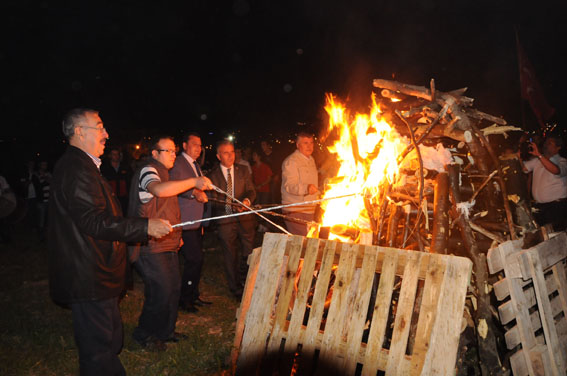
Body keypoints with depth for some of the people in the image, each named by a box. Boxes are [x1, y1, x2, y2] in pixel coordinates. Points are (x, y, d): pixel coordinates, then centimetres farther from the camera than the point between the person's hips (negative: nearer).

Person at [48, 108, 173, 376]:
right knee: (99, 347, 0)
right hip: (89, 278, -11)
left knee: (109, 341, 20)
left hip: (93, 276, 11)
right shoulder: (77, 168, -19)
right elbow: (93, 221, -26)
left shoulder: (81, 166, 16)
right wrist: (145, 226, -23)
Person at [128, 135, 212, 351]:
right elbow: (158, 189, -37)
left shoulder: (163, 172, 20)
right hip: (151, 246, -10)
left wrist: (175, 234, 25)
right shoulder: (147, 170, -12)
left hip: (167, 244, 10)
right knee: (161, 290, -9)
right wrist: (193, 182, -39)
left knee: (174, 287, 12)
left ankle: (165, 331, 28)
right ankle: (144, 334, 11)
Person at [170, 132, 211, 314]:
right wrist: (194, 192, -40)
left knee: (196, 259, 14)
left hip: (197, 221, 9)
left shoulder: (196, 165, 19)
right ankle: (184, 298, 5)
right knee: (194, 260, -10)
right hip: (185, 222, -9)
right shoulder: (177, 164, -10)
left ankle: (193, 295, 27)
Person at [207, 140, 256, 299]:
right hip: (225, 221, -1)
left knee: (248, 253, 2)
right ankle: (236, 289, 22)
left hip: (244, 219, 2)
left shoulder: (243, 171, 7)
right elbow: (213, 199, 1)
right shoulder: (213, 175, 2)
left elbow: (251, 191, 4)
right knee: (230, 256, 6)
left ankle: (244, 282, 30)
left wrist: (247, 200, -18)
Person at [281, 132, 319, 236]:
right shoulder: (290, 161, -12)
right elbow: (289, 185, -25)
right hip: (295, 211, -8)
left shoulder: (311, 160, 16)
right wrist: (306, 188, -41)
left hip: (310, 210, 8)